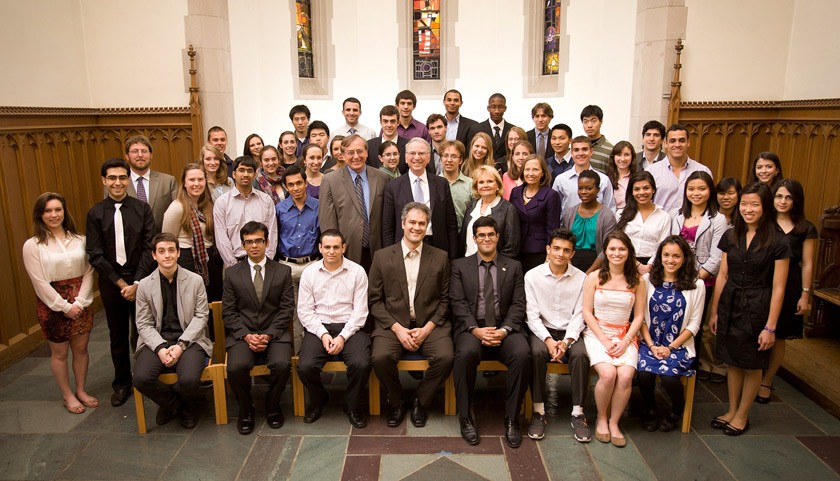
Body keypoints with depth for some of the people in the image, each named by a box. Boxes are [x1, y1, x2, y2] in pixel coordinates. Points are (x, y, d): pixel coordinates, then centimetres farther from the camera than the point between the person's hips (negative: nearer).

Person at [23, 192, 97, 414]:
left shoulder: (79, 240, -1)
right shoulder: (32, 245, -9)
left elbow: (88, 272, -1)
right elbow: (39, 282, -11)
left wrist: (79, 302, -11)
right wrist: (65, 306, -14)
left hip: (80, 303, 3)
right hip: (52, 305, -2)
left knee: (81, 348, 13)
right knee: (59, 353, 11)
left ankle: (81, 390, 31)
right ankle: (68, 396, 27)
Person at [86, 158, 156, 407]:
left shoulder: (142, 208, -3)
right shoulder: (95, 213, -1)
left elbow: (149, 247, -6)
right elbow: (95, 254, -3)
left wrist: (137, 282, -13)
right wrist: (120, 282, -9)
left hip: (140, 279, -1)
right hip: (111, 281, 1)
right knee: (118, 335, 13)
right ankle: (122, 383, 28)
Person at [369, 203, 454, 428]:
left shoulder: (440, 257, 7)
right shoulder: (382, 257, 5)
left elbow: (445, 299, 6)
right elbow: (374, 300, 2)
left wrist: (427, 328, -8)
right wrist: (398, 328, -10)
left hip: (430, 325, 1)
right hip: (393, 324, 0)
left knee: (445, 357, -25)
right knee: (381, 357, -27)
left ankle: (420, 401, 4)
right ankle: (397, 401, 4)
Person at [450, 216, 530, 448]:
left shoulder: (513, 267, 15)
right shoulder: (460, 266, 12)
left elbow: (518, 304, 6)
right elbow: (458, 303, 1)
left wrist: (504, 330, -12)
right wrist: (475, 329, -15)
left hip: (505, 328, 1)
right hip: (471, 328, -1)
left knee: (522, 354, -30)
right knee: (466, 353, -34)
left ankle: (511, 418, -11)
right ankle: (465, 417, -14)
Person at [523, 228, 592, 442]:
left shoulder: (581, 278, 0)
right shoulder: (533, 276, -3)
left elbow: (579, 315, -2)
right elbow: (532, 314, -5)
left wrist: (566, 342, -17)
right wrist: (548, 340, -19)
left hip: (570, 332, 1)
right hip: (542, 330, -1)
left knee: (580, 355, -29)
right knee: (537, 352, -31)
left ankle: (578, 413, -15)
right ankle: (539, 412, -19)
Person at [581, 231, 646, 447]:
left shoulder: (636, 281, 6)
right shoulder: (594, 277, 1)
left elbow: (639, 316, 6)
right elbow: (587, 312, -1)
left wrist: (625, 341, -8)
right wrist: (605, 340, -10)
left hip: (625, 336, 2)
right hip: (597, 334, -2)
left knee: (626, 376, -24)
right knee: (608, 374, -26)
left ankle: (614, 422, -2)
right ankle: (601, 419, 0)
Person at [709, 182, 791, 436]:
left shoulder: (777, 243, -10)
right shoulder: (730, 236, 3)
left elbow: (778, 288, -10)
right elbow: (722, 276, 8)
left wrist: (770, 327, -11)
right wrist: (714, 311, 9)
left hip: (757, 308, -4)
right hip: (730, 305, 4)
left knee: (752, 365, 10)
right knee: (732, 361, 14)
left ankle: (742, 415, 27)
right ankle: (732, 410, 30)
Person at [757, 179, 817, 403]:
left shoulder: (805, 229, 2)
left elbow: (807, 264, 2)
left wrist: (805, 295, -1)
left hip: (788, 288, 0)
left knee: (778, 338, 6)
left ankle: (766, 382, 21)